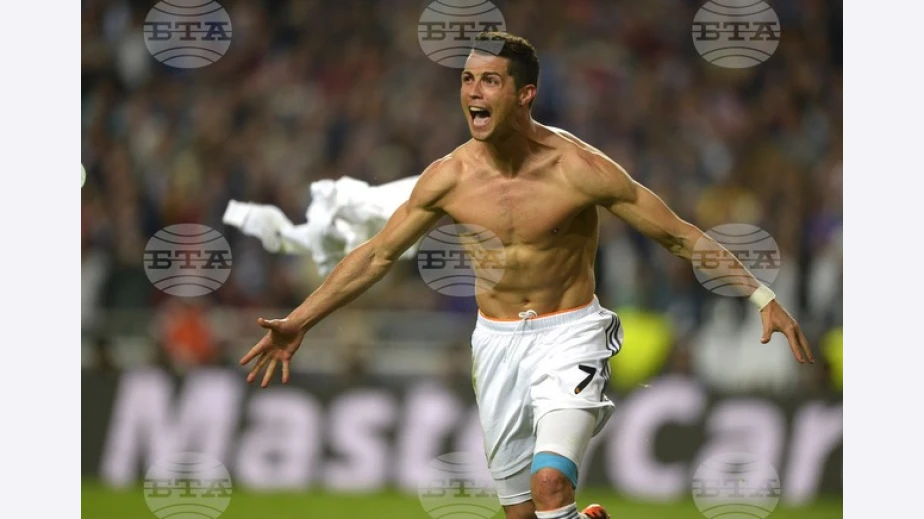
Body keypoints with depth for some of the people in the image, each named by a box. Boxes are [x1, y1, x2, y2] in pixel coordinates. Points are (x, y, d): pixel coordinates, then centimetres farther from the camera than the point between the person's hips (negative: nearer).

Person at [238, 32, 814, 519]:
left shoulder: (578, 168, -17)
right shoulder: (449, 178, -8)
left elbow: (679, 235, -10)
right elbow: (377, 254, 5)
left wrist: (763, 297, -13)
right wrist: (299, 322, 4)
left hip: (568, 335, -4)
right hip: (496, 342, 4)